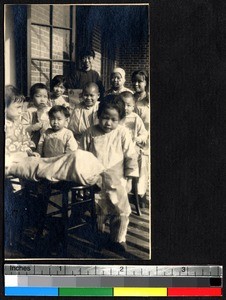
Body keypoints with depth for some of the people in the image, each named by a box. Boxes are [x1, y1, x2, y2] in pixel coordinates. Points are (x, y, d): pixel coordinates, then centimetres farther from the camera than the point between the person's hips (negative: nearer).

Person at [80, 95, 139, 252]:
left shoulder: (123, 133, -7)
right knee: (96, 210, 14)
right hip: (94, 180, 2)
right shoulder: (90, 133, -3)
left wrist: (128, 178, -4)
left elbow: (131, 156, -3)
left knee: (120, 210, 4)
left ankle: (118, 240, 22)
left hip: (116, 181, -1)